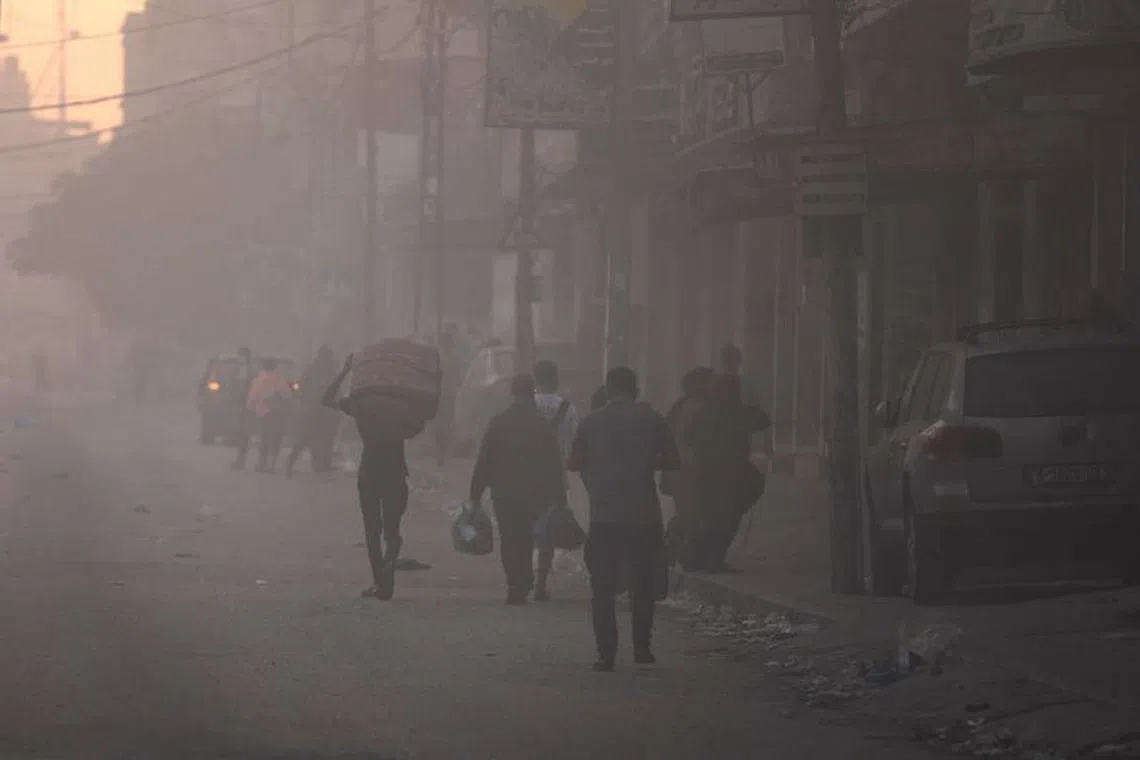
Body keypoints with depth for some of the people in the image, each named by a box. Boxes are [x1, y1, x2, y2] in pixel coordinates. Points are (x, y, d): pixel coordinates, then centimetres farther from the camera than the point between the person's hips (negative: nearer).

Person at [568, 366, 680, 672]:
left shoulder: (592, 422, 1)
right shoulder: (651, 419, 1)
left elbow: (574, 463, 3)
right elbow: (672, 461, 3)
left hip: (604, 517, 0)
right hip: (644, 515, 0)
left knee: (603, 588, 3)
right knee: (643, 584, 13)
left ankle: (606, 653, -3)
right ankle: (642, 647, 11)